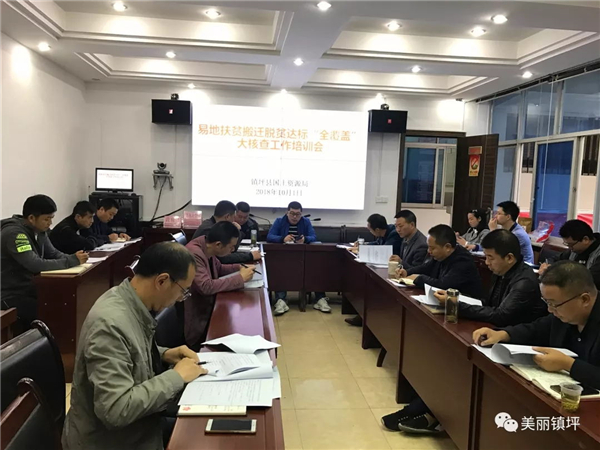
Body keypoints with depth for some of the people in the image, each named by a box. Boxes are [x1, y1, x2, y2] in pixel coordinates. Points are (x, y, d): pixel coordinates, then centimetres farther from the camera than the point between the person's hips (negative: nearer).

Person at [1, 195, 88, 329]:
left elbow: (53, 253, 10)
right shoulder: (14, 233, -23)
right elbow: (35, 264, -32)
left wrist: (74, 258, -11)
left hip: (30, 288, 8)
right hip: (12, 295, -8)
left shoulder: (39, 230, 3)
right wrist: (72, 261, -26)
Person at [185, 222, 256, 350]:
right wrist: (240, 278, -24)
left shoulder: (206, 247, 0)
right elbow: (206, 287, -33)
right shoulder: (193, 253, -26)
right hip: (197, 321, -8)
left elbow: (219, 268, 19)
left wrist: (240, 267, 2)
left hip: (207, 308, 8)